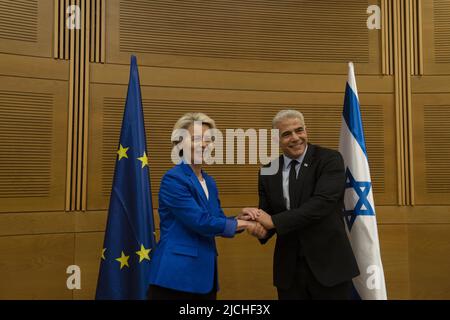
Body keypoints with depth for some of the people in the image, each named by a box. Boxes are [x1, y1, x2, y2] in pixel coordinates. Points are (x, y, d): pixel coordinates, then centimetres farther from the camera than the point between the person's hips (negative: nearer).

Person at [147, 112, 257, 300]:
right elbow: (201, 222, -19)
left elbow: (219, 222, 11)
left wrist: (243, 219, -8)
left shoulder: (209, 182, 11)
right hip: (176, 275, -7)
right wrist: (239, 224, -7)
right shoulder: (173, 179, -14)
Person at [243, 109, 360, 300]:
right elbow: (267, 214, 6)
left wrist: (273, 221, -23)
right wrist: (261, 228, -17)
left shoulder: (330, 160, -9)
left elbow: (321, 204, -22)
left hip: (329, 265, -3)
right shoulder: (267, 172, 4)